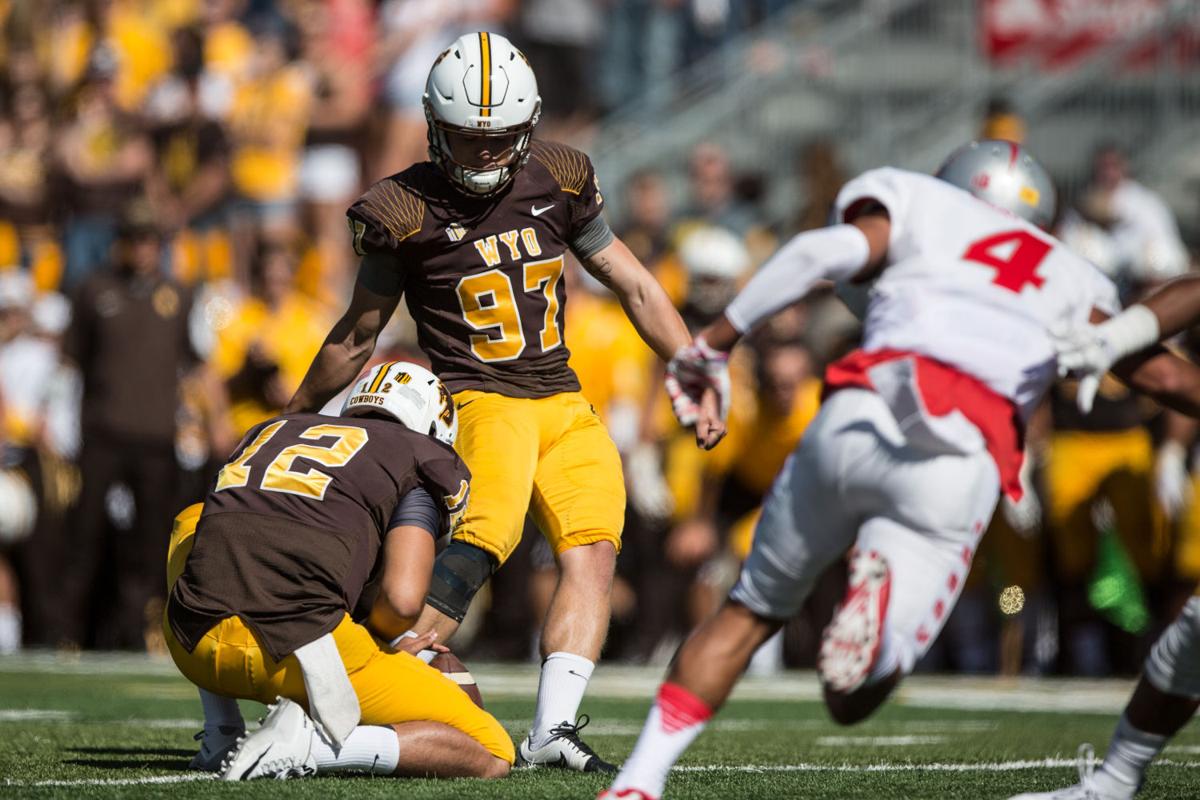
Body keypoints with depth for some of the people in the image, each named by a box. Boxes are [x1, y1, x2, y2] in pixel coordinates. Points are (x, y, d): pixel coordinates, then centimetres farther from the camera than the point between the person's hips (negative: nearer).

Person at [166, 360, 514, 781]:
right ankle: (310, 744, -12)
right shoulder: (418, 456, 12)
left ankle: (220, 732, 25)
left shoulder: (270, 430, 27)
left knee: (192, 523, 39)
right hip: (306, 647, -5)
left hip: (195, 649, 5)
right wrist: (384, 642, 20)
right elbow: (402, 597, -2)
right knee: (490, 756, 9)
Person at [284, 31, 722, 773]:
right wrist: (295, 420, 15)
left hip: (564, 405, 5)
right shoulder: (407, 211, -6)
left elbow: (635, 286, 14)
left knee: (592, 554, -13)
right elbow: (360, 331, 8)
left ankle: (554, 727, -18)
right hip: (480, 401, -5)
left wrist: (697, 378, 9)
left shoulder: (557, 182, 4)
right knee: (487, 535, -30)